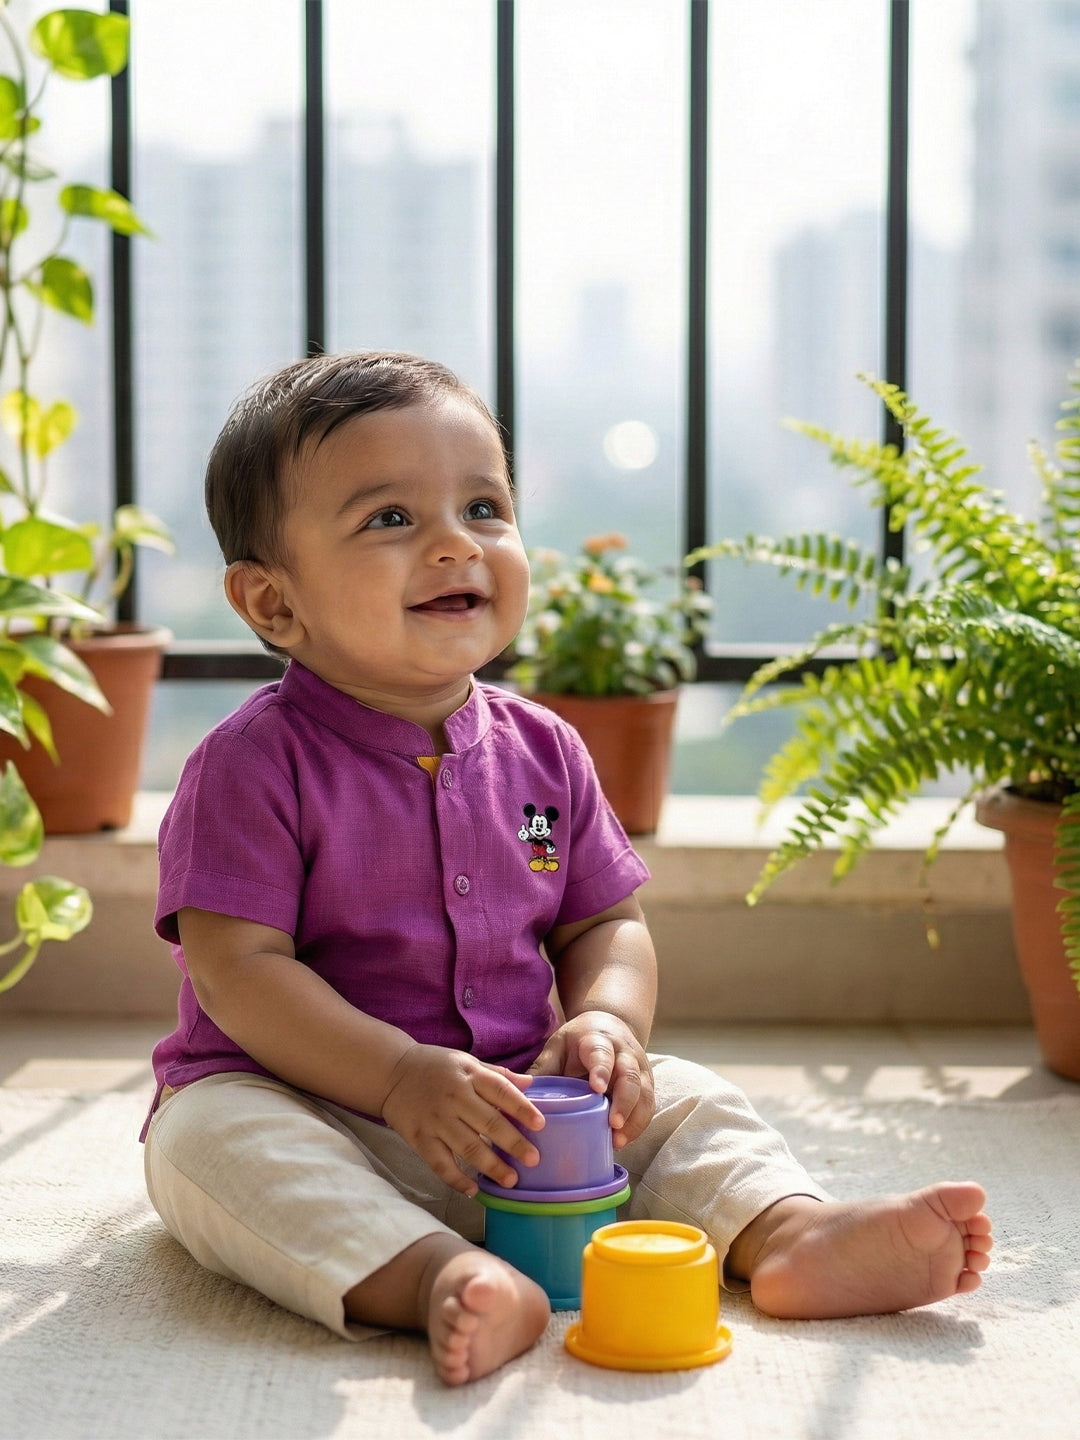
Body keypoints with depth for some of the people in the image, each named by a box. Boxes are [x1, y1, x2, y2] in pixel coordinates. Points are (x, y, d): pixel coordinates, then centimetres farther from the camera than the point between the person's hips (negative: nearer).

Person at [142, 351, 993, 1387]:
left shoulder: (541, 752, 4)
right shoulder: (254, 764, -12)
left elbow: (606, 923, 10)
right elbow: (237, 967, -17)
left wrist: (604, 1022, -13)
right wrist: (402, 1076, -28)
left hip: (519, 1111, 5)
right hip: (312, 1102, -5)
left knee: (684, 1101, -5)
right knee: (215, 1138, -34)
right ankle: (435, 1280, -48)